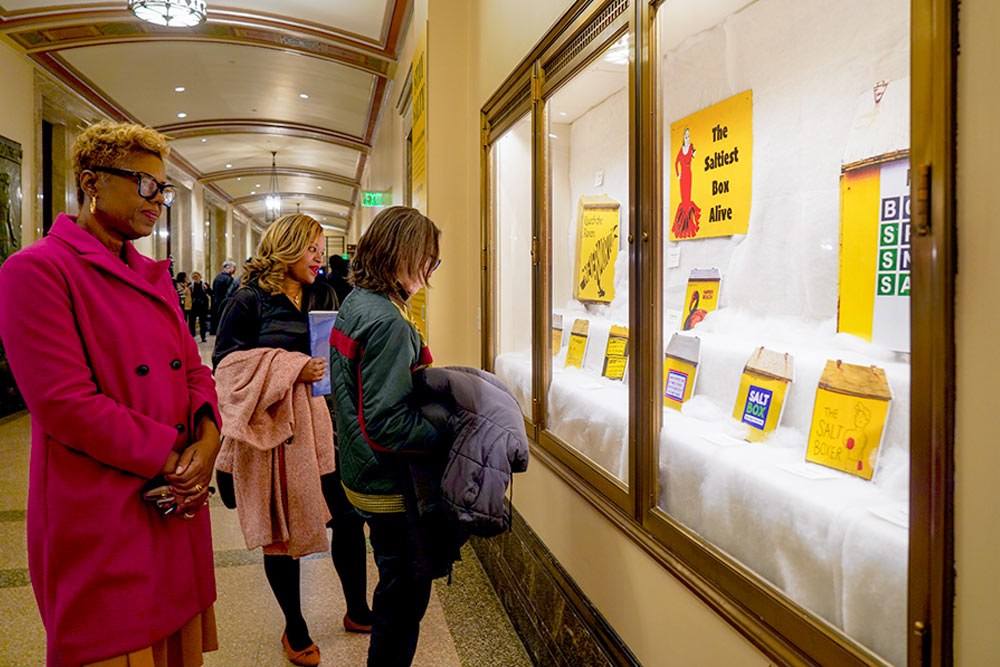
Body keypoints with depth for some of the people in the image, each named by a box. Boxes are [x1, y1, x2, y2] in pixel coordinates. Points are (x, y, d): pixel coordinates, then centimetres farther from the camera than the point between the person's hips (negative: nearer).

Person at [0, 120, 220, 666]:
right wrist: (173, 456, -15)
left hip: (175, 510, 7)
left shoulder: (153, 276, 13)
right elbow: (64, 403, -18)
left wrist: (207, 436, -8)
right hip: (101, 524, -7)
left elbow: (194, 369, 12)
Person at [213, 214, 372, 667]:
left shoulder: (323, 297, 10)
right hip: (276, 429, -4)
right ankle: (294, 628, 29)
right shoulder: (250, 300, -5)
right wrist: (291, 368, -18)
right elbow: (227, 360, -10)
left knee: (349, 517, 6)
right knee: (282, 529, 8)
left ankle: (357, 611, 29)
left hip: (323, 421, 4)